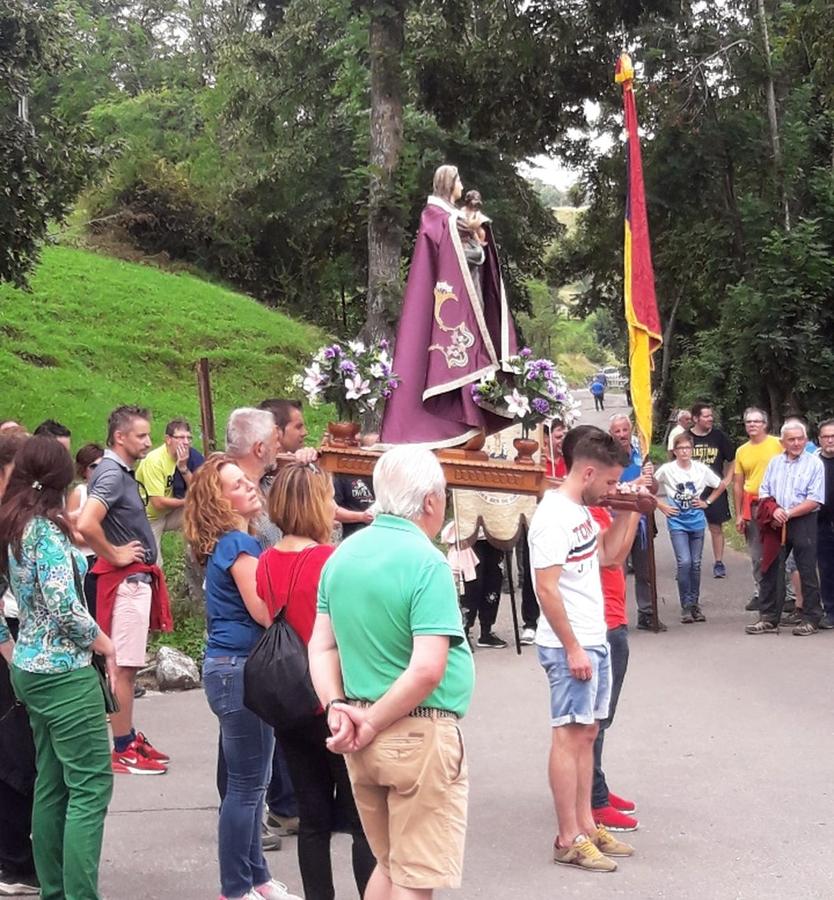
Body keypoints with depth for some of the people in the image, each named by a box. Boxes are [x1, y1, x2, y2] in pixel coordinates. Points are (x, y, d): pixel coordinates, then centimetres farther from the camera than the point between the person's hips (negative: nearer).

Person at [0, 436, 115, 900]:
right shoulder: (46, 528, -16)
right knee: (91, 787, -5)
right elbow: (64, 606, -23)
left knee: (52, 785, 14)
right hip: (65, 670, -9)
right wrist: (107, 645, -8)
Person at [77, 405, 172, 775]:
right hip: (125, 580, -10)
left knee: (127, 665, 15)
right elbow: (86, 525, -32)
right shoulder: (111, 474, -18)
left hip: (136, 578, 10)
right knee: (124, 666, -4)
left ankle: (129, 738, 24)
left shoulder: (123, 472, 12)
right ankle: (123, 751, 2)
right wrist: (115, 555, -18)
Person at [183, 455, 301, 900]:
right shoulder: (239, 544, -16)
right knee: (246, 784, -3)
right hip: (239, 668, -10)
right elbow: (264, 611, -21)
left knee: (250, 781, 16)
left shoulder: (227, 543, 14)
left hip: (235, 666, 10)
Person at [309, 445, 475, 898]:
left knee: (388, 864, 23)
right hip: (419, 736, -7)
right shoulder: (427, 563, -17)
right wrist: (373, 725, -14)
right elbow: (427, 669, -24)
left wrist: (337, 708, -1)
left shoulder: (341, 555, 6)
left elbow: (321, 647, 9)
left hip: (363, 739, 7)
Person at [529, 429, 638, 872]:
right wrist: (572, 648, -20)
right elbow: (547, 588, -21)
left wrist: (626, 512, 10)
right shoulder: (553, 516, -17)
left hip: (594, 639, 9)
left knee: (586, 733, 13)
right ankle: (569, 840, 2)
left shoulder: (581, 511, 12)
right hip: (569, 645, -9)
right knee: (569, 735, -4)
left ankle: (586, 825, 21)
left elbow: (609, 554, 22)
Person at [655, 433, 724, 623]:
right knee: (684, 562, -12)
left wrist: (707, 502, 6)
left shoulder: (701, 469, 1)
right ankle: (686, 605, -2)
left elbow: (720, 486, 14)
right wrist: (661, 506, -2)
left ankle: (695, 603, 19)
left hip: (697, 521, 3)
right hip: (677, 522, -3)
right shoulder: (666, 470, -6)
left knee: (696, 563, 7)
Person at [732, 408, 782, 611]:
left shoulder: (777, 444, -3)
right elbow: (737, 485, 12)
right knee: (757, 555, 10)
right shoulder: (741, 451, 10)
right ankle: (760, 593, 18)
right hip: (752, 507, 4)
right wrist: (738, 515, 8)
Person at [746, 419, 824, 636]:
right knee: (770, 570, 4)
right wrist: (774, 511, -9)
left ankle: (810, 620, 10)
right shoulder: (775, 462, 11)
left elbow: (814, 500, -9)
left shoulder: (814, 464, -3)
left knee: (807, 573, 1)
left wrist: (788, 513, -14)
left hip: (803, 523, -4)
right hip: (776, 524, 4)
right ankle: (769, 619, 10)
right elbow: (763, 494, 10)